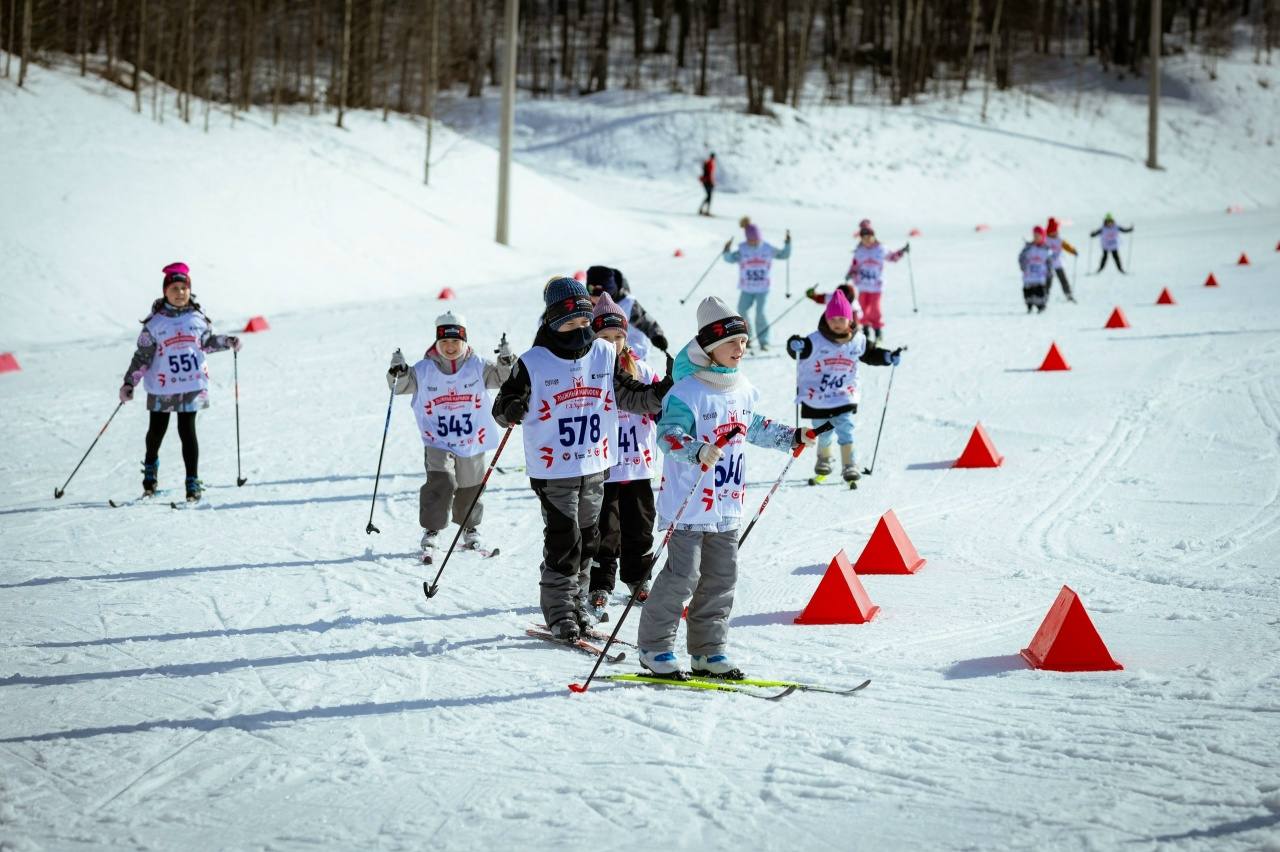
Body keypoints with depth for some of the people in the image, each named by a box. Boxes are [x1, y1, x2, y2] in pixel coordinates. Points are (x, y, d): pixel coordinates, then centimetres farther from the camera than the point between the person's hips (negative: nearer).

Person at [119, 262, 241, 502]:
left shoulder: (197, 317, 1)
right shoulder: (155, 322, -5)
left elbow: (206, 342, 18)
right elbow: (142, 356, -2)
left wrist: (228, 341, 2)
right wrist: (129, 383, -5)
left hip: (192, 385, 0)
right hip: (162, 386, 0)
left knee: (187, 431, -4)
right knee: (157, 429, 13)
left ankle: (193, 481, 2)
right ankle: (150, 466, 43)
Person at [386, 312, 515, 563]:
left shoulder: (477, 366, -2)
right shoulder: (424, 370, -5)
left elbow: (501, 377, -3)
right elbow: (402, 386, -2)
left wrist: (506, 362, -23)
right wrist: (398, 372, -23)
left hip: (472, 441, 2)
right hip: (438, 441, -2)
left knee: (470, 489, 15)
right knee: (440, 483, -20)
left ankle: (470, 530, 37)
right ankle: (430, 533, -14)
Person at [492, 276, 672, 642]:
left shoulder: (605, 354, 3)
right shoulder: (533, 363, -9)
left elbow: (628, 394, 10)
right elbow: (504, 405, -5)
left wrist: (660, 393, -8)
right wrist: (510, 411, -28)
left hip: (595, 465, 5)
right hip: (553, 470, -5)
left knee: (587, 540, 13)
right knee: (563, 540, -8)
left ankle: (578, 605, 25)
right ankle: (560, 612, 1)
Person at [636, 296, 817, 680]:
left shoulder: (743, 389, 11)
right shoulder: (688, 392, -16)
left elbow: (754, 428, 27)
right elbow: (669, 433, -25)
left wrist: (794, 437, 25)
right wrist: (697, 451, -42)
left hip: (727, 504, 8)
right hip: (689, 503, -8)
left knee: (721, 579, 10)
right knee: (682, 575, -7)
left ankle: (709, 651, 19)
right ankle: (655, 648, 5)